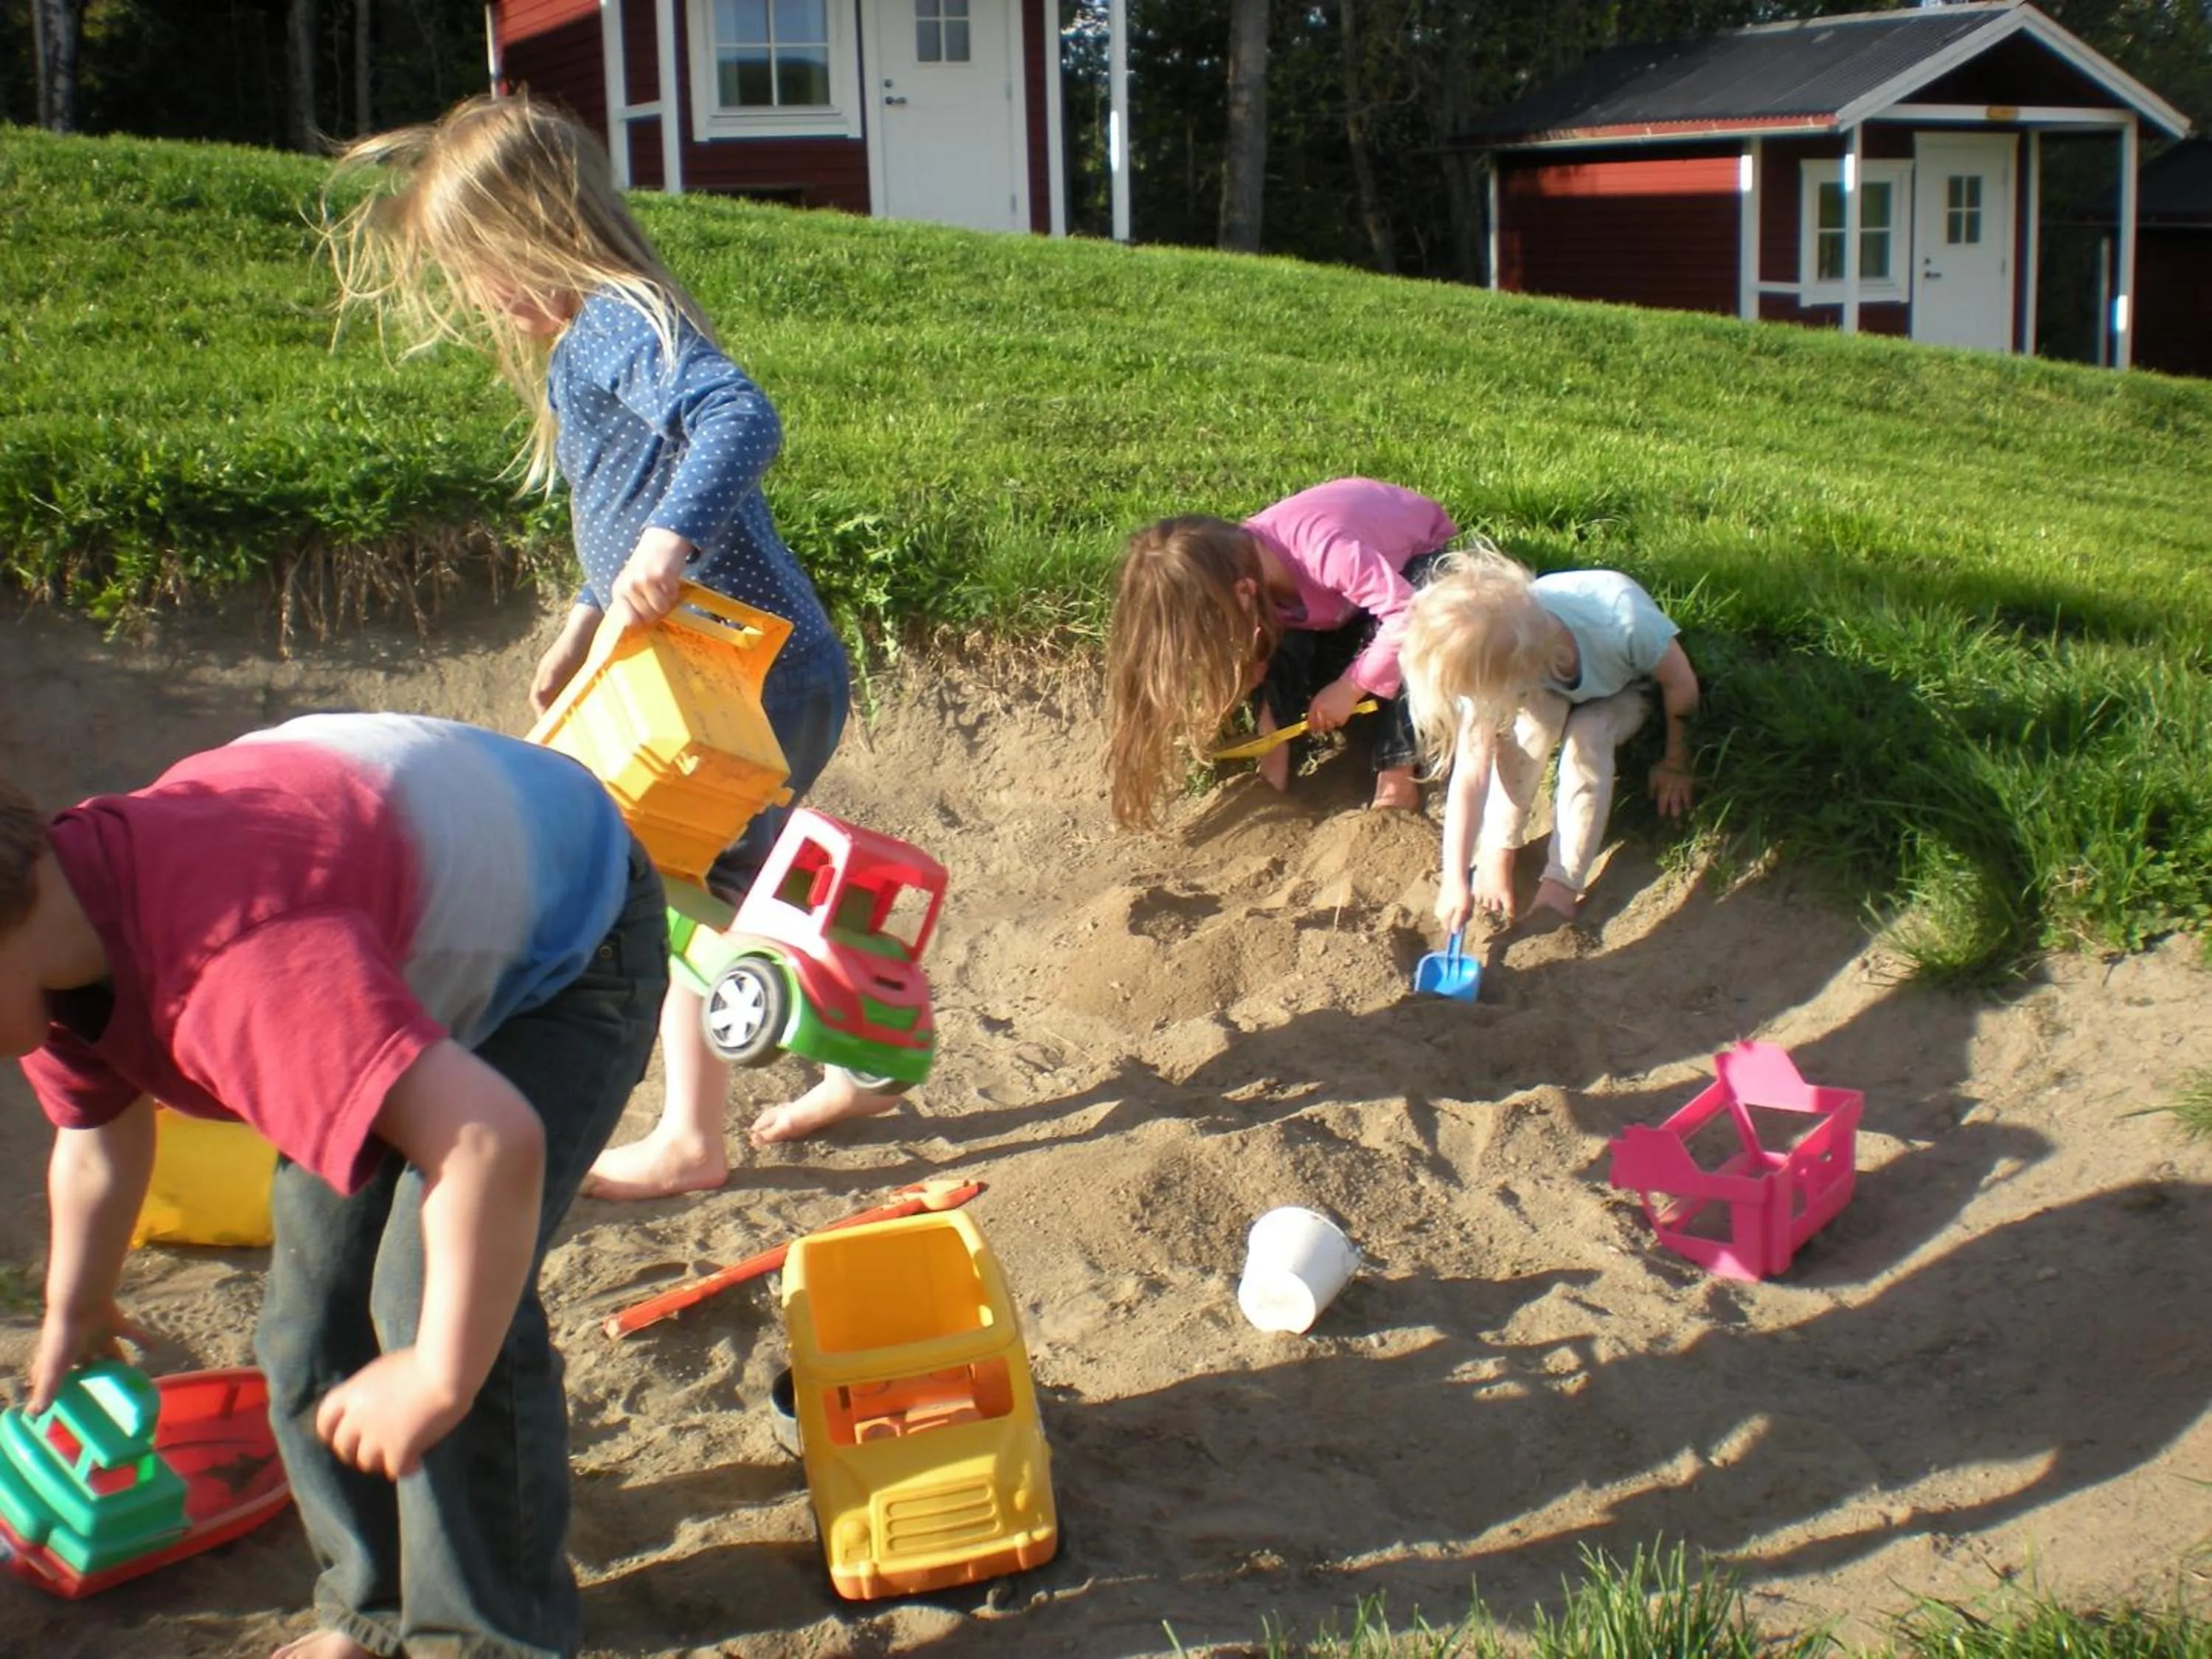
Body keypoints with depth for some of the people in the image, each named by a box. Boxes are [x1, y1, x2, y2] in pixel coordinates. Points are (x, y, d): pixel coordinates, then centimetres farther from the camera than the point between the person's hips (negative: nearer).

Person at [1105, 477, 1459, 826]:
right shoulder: (1238, 561, -21)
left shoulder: (1323, 550, -45)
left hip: (1418, 554, -6)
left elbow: (1407, 612, -47)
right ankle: (1274, 778, -14)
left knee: (1401, 641, -34)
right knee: (1281, 644, -19)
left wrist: (1349, 687, -41)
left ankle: (1397, 783, -26)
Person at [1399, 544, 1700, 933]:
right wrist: (1456, 880, -35)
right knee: (1531, 720, -33)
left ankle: (1562, 885, -25)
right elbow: (1471, 774, -32)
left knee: (1587, 739, -33)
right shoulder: (1489, 667, -35)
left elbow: (1681, 682, -24)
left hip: (1622, 693, -1)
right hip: (1546, 687, 1)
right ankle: (1497, 852, -20)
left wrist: (1675, 765, -11)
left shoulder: (1621, 619, -43)